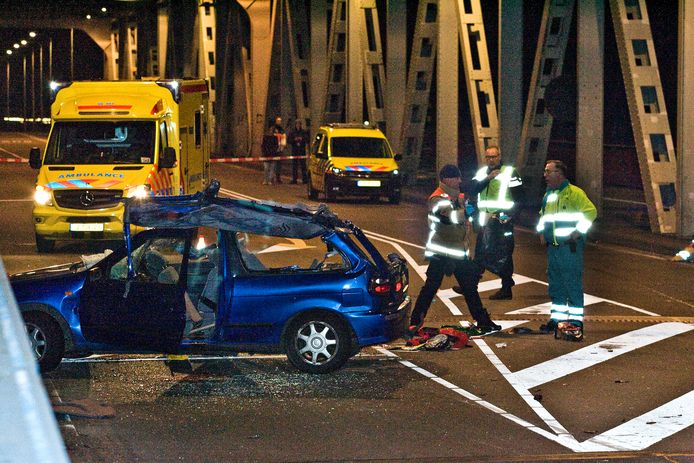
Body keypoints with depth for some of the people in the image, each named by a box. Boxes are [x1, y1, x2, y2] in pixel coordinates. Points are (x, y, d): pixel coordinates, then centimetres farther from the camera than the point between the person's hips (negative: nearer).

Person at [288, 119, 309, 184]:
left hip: (302, 150, -1)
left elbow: (307, 140, 3)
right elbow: (289, 141, 6)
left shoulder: (304, 132, 6)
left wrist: (302, 139, -15)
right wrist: (294, 140, -12)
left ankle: (304, 179, -3)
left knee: (303, 164, -5)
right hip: (294, 151, 1)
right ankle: (294, 179, 2)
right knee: (294, 165, -1)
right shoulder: (292, 132, 10)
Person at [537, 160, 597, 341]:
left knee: (572, 283, -8)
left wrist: (578, 231, -20)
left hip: (570, 246, -8)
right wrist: (542, 232, 18)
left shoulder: (574, 193, -10)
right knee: (555, 284, 13)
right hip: (552, 246, 8)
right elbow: (543, 215, 33)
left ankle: (576, 321, -7)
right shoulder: (548, 195, 16)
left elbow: (591, 211, -18)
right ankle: (557, 318, 22)